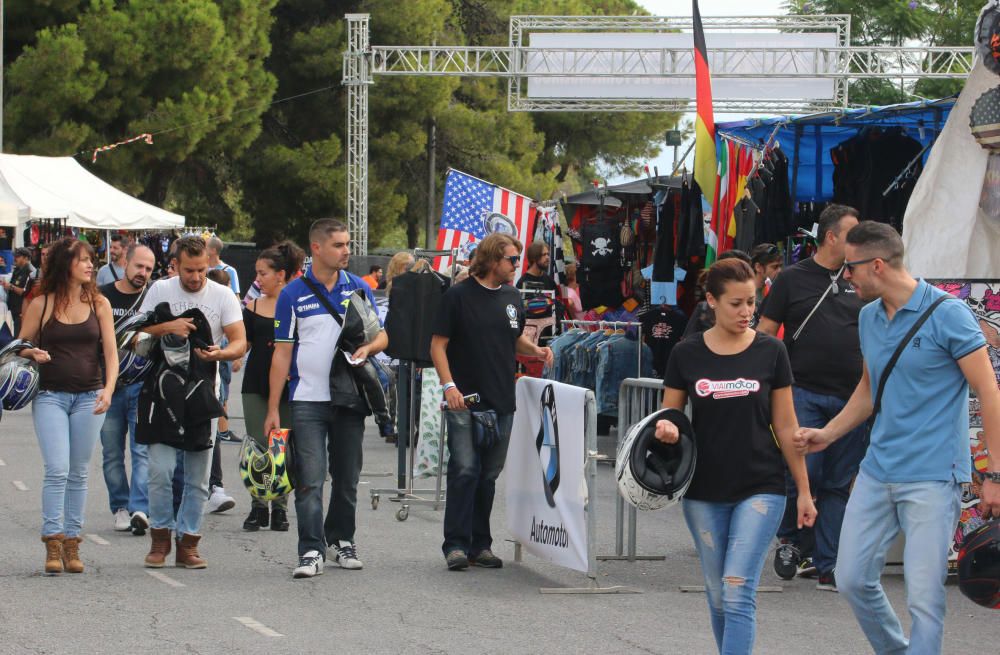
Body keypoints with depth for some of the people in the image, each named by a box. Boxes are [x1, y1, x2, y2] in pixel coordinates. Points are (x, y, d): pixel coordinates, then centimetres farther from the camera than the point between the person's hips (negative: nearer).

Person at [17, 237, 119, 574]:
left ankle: (72, 543, 10)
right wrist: (33, 354, -17)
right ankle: (52, 542, -8)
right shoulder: (41, 305, 0)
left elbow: (110, 352, 2)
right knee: (57, 469, -12)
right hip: (50, 396, -2)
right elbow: (21, 347, 6)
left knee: (79, 473, 5)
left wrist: (108, 389, -13)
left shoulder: (99, 304, 6)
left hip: (89, 397, 2)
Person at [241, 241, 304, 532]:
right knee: (257, 448, -1)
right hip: (256, 386, 2)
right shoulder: (253, 306, 7)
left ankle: (280, 507, 12)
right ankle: (258, 507, 7)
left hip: (288, 385, -2)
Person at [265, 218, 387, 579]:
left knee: (347, 477, 12)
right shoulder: (293, 294, -1)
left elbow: (382, 335, 12)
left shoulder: (359, 289, 7)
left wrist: (368, 348, -14)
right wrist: (273, 410, -4)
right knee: (310, 478, -9)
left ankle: (342, 539, 27)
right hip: (307, 399, -3)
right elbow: (282, 353, 0)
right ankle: (311, 550, -9)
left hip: (350, 397, 3)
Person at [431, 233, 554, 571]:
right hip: (465, 401, -6)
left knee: (488, 474, 9)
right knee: (464, 470, -12)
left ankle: (480, 544, 15)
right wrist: (448, 385, -16)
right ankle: (456, 544, -9)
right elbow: (439, 344, -5)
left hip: (501, 402, 6)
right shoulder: (459, 296, -5)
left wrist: (535, 350, 3)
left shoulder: (512, 297, 13)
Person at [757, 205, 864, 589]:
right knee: (802, 474, -12)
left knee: (838, 485, 5)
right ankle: (790, 539, 14)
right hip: (804, 394, -4)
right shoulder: (794, 278, 2)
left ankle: (828, 566, 9)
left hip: (850, 399, 4)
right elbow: (765, 332, 2)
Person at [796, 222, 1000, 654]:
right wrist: (828, 434, 15)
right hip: (877, 471, 7)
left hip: (932, 477, -7)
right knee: (853, 579, 8)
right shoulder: (869, 317, 11)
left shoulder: (946, 314, -12)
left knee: (924, 596, -8)